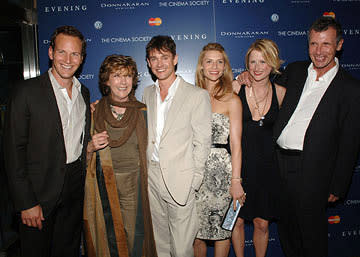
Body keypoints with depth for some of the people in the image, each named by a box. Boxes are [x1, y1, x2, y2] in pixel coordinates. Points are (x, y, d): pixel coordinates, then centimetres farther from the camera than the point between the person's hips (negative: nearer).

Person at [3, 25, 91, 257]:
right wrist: (26, 203, -14)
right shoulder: (26, 92, -12)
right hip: (41, 191, -5)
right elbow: (14, 151, -13)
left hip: (76, 186, 5)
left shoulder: (84, 92, 6)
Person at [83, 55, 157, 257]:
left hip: (135, 185, 0)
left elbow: (150, 149, 10)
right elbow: (85, 154, 10)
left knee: (135, 239, 4)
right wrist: (92, 147, -11)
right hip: (104, 186, 0)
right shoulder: (95, 111, 1)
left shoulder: (143, 111, 1)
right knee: (108, 238, 6)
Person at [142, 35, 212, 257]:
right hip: (151, 176, 5)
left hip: (179, 181, -5)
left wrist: (194, 181, -9)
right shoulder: (148, 93, 9)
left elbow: (202, 142, -8)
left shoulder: (197, 95, -8)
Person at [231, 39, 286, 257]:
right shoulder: (236, 87, -6)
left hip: (266, 165, 1)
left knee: (262, 223, 12)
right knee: (237, 220, 11)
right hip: (238, 163, -1)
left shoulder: (281, 93, 0)